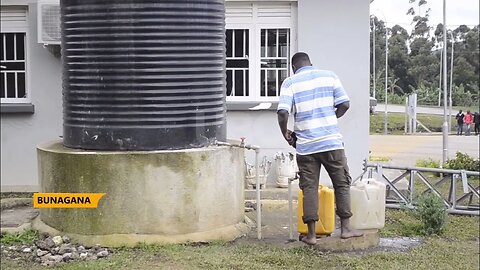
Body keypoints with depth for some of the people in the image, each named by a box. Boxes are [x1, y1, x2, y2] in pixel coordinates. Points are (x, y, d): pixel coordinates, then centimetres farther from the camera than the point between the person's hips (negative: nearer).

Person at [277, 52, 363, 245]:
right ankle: (346, 228, 14)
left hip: (305, 145, 0)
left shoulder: (290, 83, 1)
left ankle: (311, 234, 7)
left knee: (309, 187, 6)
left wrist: (285, 133, 3)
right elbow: (344, 104, 0)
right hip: (331, 142, 0)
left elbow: (283, 112, -12)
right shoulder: (329, 76, 6)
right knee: (342, 183, 12)